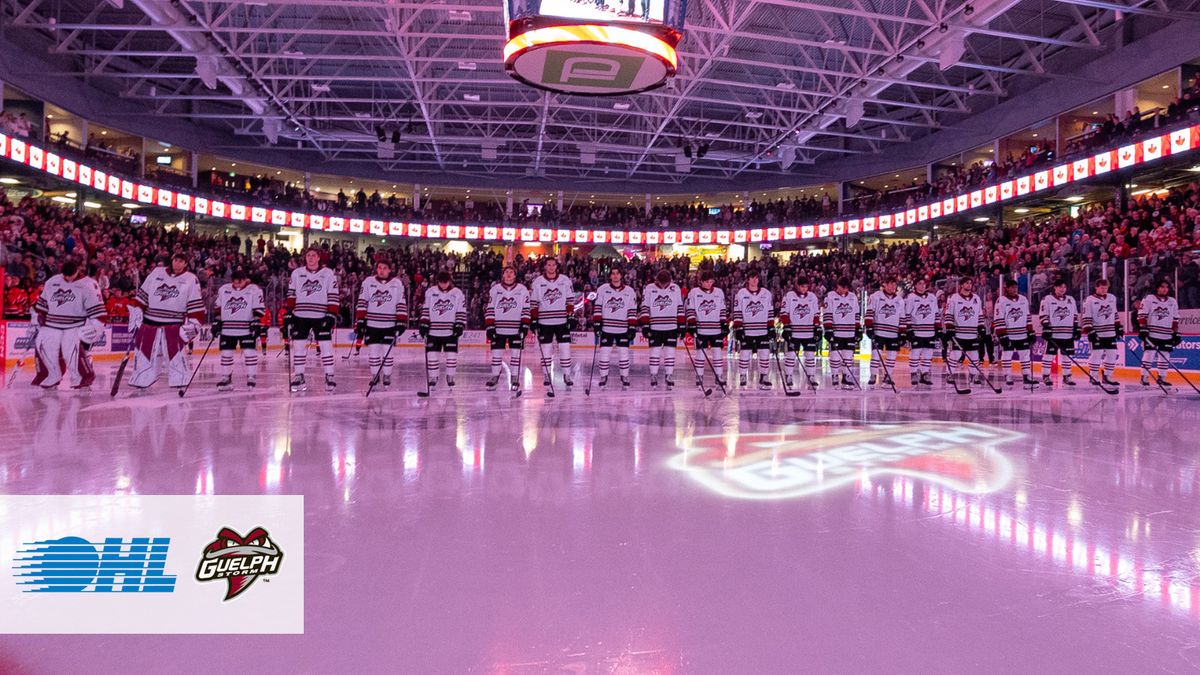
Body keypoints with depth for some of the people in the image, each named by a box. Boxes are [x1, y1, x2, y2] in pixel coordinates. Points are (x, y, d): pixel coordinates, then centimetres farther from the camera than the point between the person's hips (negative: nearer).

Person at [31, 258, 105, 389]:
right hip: (52, 326, 5)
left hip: (77, 326, -5)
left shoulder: (88, 285, -7)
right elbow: (42, 304, 20)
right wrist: (36, 322, 18)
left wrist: (96, 327, -20)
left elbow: (97, 308, -12)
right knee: (42, 345, -11)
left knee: (73, 347, -27)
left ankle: (85, 375, -8)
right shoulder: (52, 282, 10)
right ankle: (52, 376, 9)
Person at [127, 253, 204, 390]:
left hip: (174, 324, -3)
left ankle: (179, 383, -2)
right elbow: (142, 294, 11)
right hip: (150, 322, 3)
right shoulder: (156, 272, 7)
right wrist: (136, 312, 6)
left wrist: (193, 323, -11)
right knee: (144, 352, 6)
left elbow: (196, 305, -4)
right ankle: (139, 383, 18)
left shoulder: (191, 279, 0)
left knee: (175, 353, -11)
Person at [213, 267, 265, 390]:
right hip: (227, 329, 4)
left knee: (249, 352, -8)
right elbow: (218, 308, 15)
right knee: (226, 353, 6)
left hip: (246, 329, -4)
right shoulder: (223, 289, 9)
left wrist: (256, 322, -14)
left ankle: (251, 378, 0)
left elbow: (259, 308, -6)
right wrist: (216, 321, 8)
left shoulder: (254, 289, -4)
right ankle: (226, 379, 16)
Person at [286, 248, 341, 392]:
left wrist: (332, 314, -10)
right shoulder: (296, 273, 8)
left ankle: (329, 377, 1)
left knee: (326, 345, -6)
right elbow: (291, 294, 11)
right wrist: (289, 312, 3)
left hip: (321, 317, -2)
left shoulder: (328, 273, 0)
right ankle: (298, 377, 12)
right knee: (299, 345, 3)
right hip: (300, 316, 3)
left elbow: (334, 296, -3)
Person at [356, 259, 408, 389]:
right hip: (371, 324, 1)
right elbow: (362, 302, 1)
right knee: (373, 351, 2)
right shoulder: (368, 282, 2)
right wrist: (360, 320, -6)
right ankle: (375, 376, 15)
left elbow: (402, 304, 0)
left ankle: (387, 376, 14)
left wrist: (401, 322, -7)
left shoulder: (397, 283, 0)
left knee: (387, 351, 1)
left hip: (389, 325, -1)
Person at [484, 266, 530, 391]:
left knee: (516, 353, 2)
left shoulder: (522, 290, 1)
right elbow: (490, 309, 2)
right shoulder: (495, 289, 3)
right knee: (497, 353, 4)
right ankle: (494, 377, 16)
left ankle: (515, 378, 12)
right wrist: (489, 326, -4)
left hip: (516, 328, -1)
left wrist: (525, 325, -8)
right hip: (498, 328, 1)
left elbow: (526, 309, 1)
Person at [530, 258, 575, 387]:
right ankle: (547, 375, 13)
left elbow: (570, 300, 3)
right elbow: (533, 302, 3)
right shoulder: (537, 282, 2)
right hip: (544, 322, 0)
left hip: (562, 321, 0)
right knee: (546, 349, 4)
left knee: (565, 347, -2)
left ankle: (567, 375, 6)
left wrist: (571, 317, -3)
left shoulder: (565, 280, 2)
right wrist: (534, 319, -2)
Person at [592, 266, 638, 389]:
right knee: (604, 353, 1)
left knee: (623, 353, 0)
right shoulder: (602, 289, 2)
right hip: (606, 328, 0)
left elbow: (632, 311, 2)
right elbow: (597, 307, 1)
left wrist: (632, 327, -3)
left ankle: (625, 377, 14)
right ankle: (603, 377, 16)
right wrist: (597, 322, -7)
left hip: (623, 329, 0)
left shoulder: (629, 291, 3)